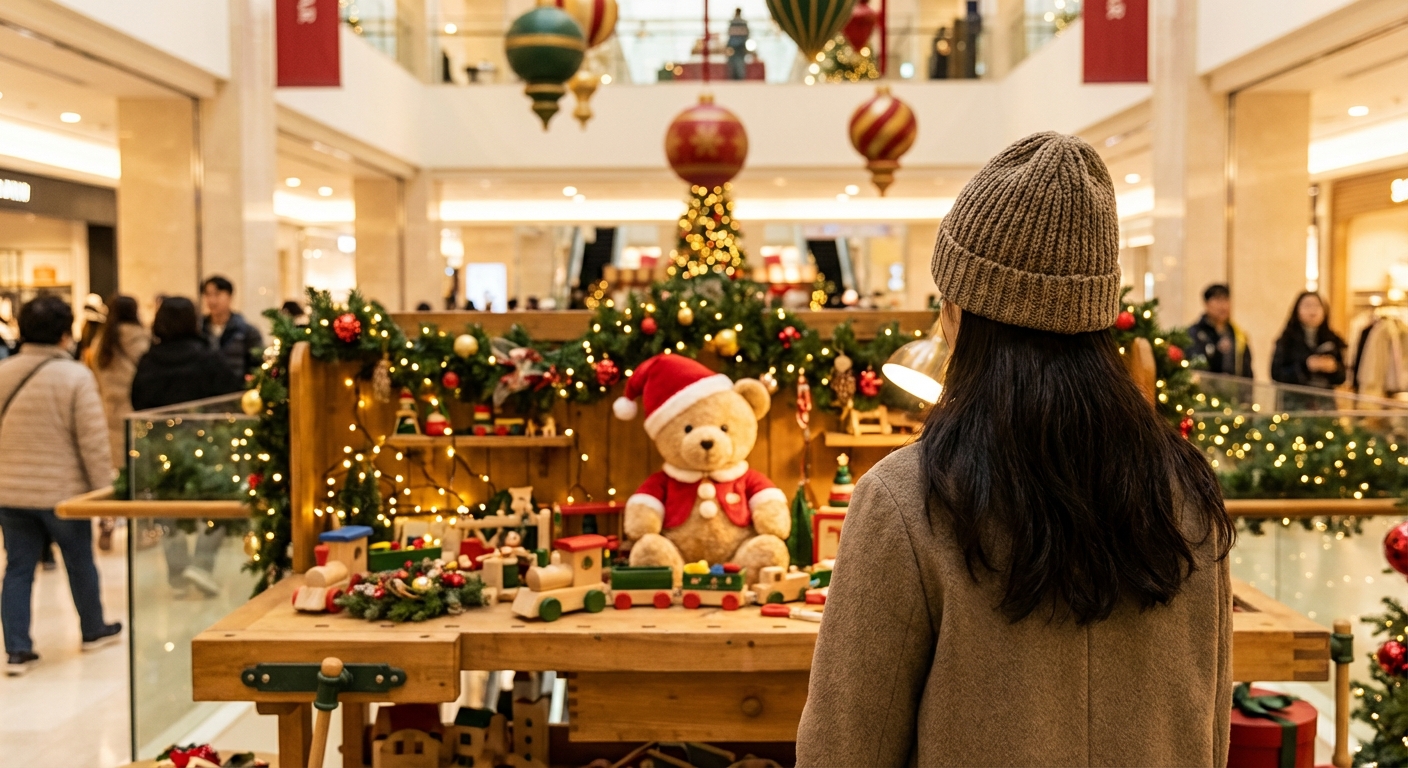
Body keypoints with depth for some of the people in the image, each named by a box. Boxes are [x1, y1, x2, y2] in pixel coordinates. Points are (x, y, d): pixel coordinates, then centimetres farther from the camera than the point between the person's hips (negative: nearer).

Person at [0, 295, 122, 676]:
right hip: (62, 491, -4)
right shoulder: (75, 376, -14)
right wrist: (103, 487, -5)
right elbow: (93, 442, -15)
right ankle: (94, 630, 31)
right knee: (80, 562, 15)